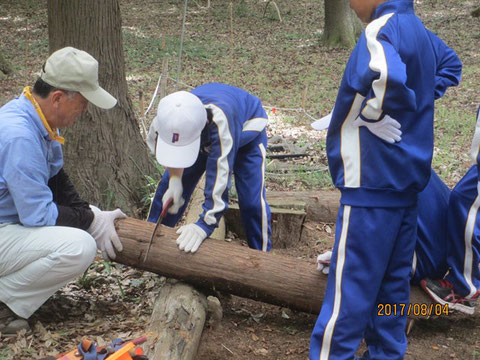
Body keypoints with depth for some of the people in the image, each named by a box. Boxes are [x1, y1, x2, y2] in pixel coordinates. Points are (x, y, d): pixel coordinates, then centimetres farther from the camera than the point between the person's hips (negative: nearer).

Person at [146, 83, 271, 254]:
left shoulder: (220, 120, -53)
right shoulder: (164, 121, -36)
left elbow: (220, 174, -52)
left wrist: (205, 224, -54)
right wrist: (175, 178, -28)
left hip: (246, 131, -4)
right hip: (207, 138, 5)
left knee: (252, 200, -18)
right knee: (169, 186, -1)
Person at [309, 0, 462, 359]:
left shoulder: (381, 29, -17)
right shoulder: (417, 29, 11)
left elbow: (387, 80, -38)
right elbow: (450, 62, 32)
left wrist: (371, 115, -18)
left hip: (374, 179, -9)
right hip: (406, 176, 9)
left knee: (350, 284, -3)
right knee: (393, 279, 14)